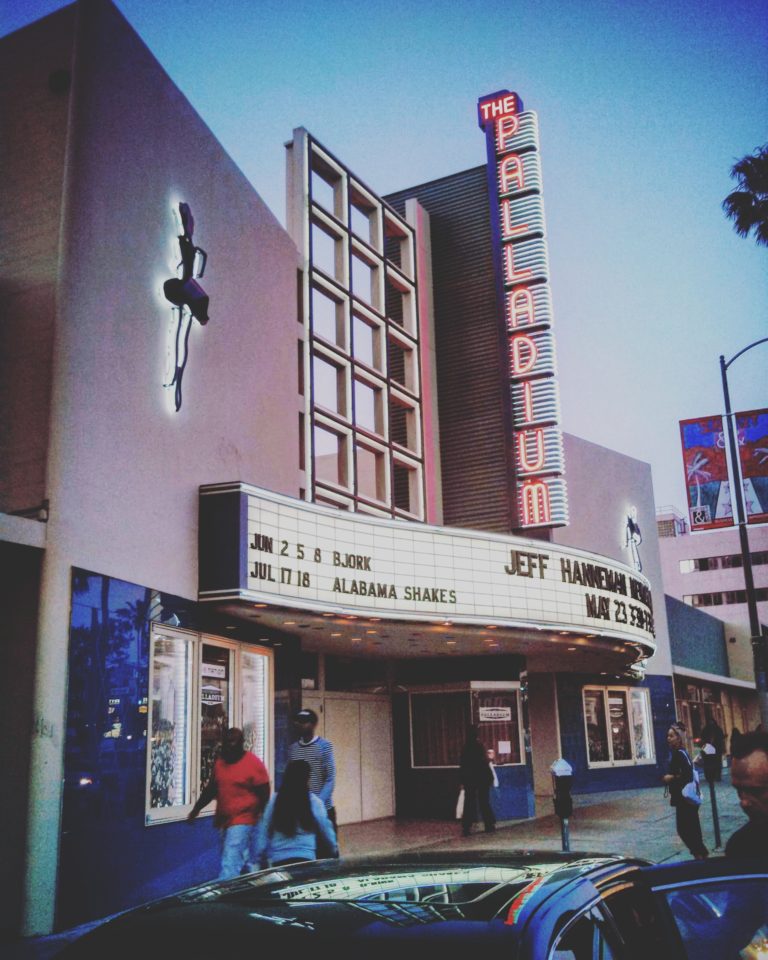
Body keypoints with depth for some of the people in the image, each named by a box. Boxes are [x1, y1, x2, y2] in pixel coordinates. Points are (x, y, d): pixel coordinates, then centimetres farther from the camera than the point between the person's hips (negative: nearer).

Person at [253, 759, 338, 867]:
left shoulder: (275, 800, -1)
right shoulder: (314, 802, -4)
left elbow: (262, 832, 1)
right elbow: (326, 830, 6)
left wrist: (260, 858, 10)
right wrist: (334, 850, 24)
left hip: (277, 860, 2)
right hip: (305, 858, -2)